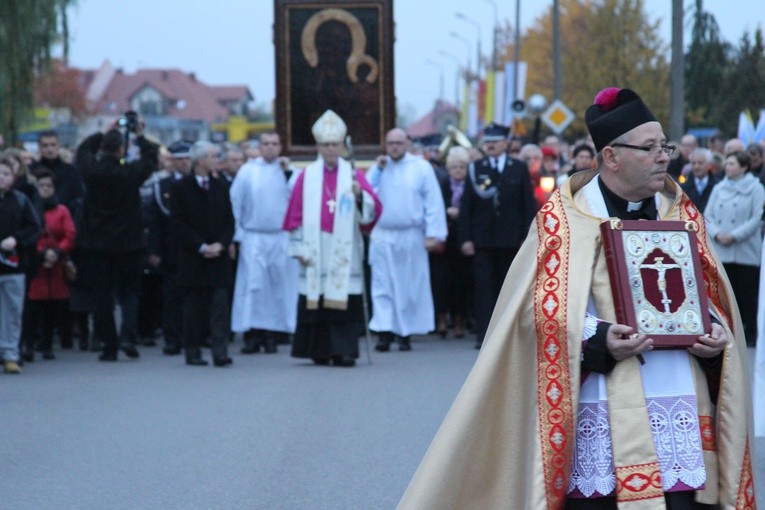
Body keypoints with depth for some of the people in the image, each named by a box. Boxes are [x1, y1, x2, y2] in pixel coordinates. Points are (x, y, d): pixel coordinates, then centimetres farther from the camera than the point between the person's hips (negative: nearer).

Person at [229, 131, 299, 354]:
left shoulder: (288, 170, 7)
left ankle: (274, 332, 7)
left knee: (279, 286, 1)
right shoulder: (247, 171, 4)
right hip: (253, 238, -1)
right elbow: (236, 202, 5)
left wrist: (288, 172, -9)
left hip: (282, 238, 1)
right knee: (252, 285, -7)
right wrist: (238, 234, 0)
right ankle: (252, 333, -6)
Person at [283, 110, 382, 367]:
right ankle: (320, 352, 9)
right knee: (316, 302, 1)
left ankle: (344, 351, -6)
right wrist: (299, 247, -2)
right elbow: (296, 214, 4)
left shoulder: (353, 175, 7)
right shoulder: (307, 177, 8)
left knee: (344, 300, -7)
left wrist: (359, 195, -23)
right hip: (316, 248, 1)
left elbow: (373, 210, -4)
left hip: (344, 250, 0)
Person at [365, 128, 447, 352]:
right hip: (383, 236, 1)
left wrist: (433, 233, -9)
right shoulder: (378, 167, 9)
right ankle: (384, 332, -6)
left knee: (411, 286, 3)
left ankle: (406, 333, 11)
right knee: (383, 285, -4)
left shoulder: (421, 167, 2)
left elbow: (433, 201, -1)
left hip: (411, 237, -1)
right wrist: (377, 171, -7)